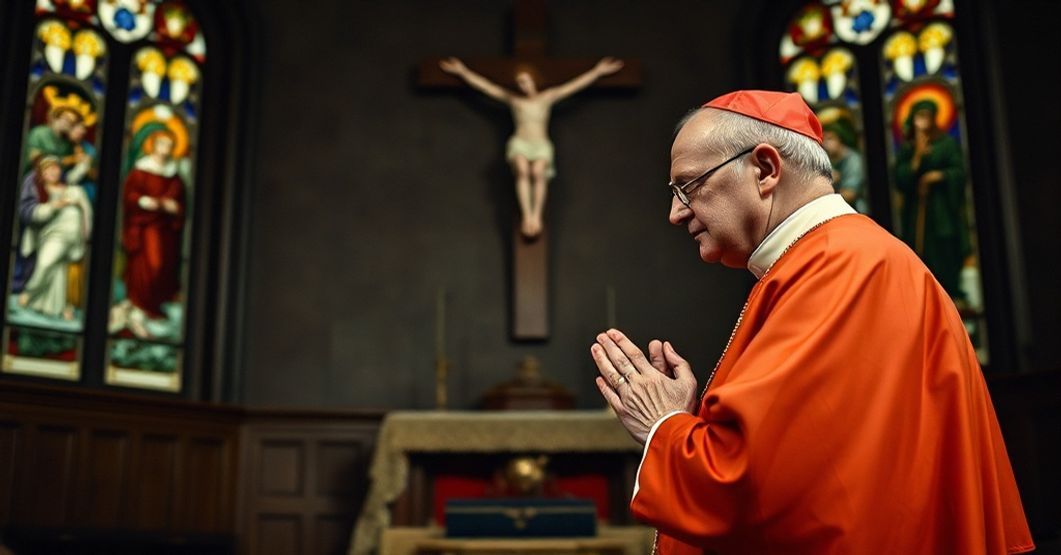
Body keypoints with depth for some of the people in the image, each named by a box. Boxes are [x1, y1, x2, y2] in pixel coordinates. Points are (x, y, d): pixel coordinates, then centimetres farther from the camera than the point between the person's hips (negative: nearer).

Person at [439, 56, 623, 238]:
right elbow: (483, 84, 20)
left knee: (538, 172, -35)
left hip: (541, 147, 0)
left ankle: (537, 216, -43)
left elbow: (577, 84, 19)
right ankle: (527, 216, -45)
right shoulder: (512, 99, 18)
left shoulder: (548, 97, 18)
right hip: (519, 145, 0)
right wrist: (462, 71, 20)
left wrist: (598, 70, 18)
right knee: (522, 170, -36)